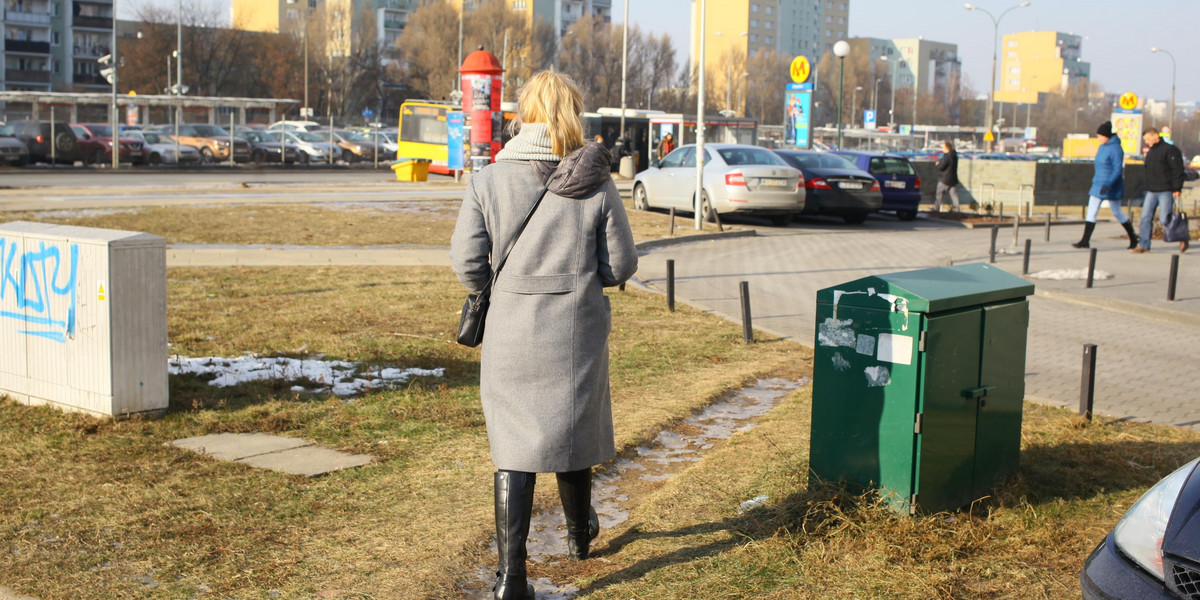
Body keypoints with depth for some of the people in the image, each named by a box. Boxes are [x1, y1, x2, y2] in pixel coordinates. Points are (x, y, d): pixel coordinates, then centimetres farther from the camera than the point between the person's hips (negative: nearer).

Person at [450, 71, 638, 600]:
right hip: (577, 332, 1)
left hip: (511, 333, 0)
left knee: (513, 446, 6)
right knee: (572, 433, 20)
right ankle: (580, 534, 43)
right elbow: (620, 265, -3)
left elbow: (467, 263, -8)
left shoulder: (488, 180, -7)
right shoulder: (596, 184, -7)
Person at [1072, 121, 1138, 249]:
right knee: (1091, 212, 0)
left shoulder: (1115, 149, -17)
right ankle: (1085, 241, -1)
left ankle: (1133, 238, 21)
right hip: (1098, 185, 8)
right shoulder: (1102, 147, 10)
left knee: (1117, 213, 4)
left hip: (1112, 187, -8)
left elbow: (1118, 170, -22)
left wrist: (1108, 184, -30)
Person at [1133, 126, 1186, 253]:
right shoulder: (1150, 152, 17)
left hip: (1166, 191, -8)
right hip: (1151, 191, 8)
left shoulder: (1170, 150, -8)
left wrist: (1177, 188, -17)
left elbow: (1178, 170, -12)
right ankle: (1143, 245, 2)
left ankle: (1182, 239, 12)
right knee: (1146, 217, 0)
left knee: (1165, 219, -7)